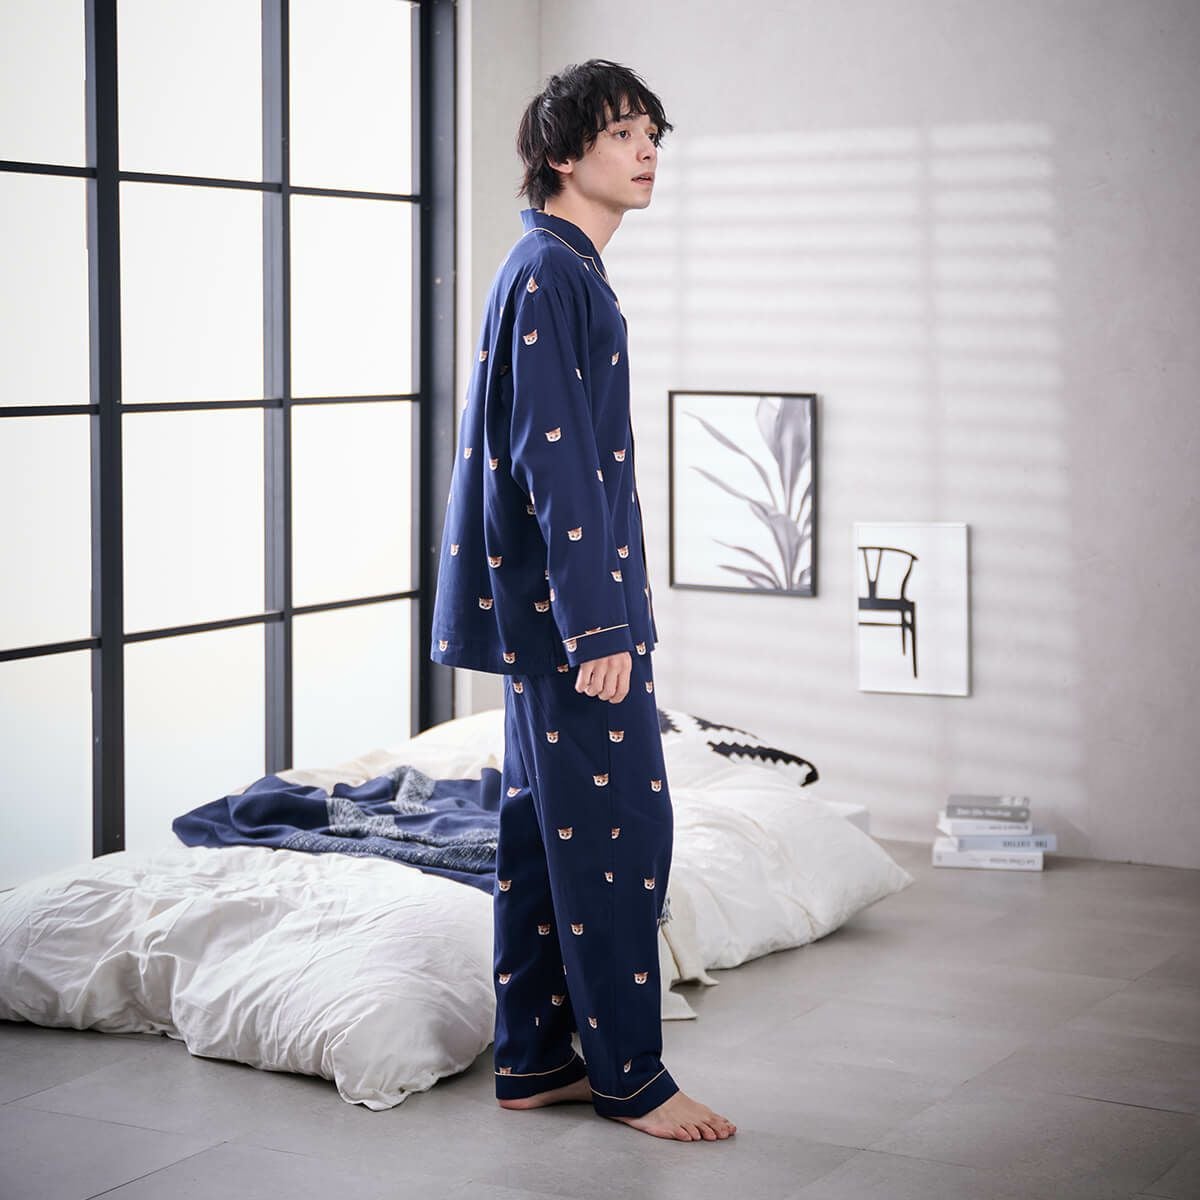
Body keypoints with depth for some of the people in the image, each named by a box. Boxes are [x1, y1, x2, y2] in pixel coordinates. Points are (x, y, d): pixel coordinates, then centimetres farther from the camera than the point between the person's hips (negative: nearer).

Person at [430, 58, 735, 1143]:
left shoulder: (564, 270, 17)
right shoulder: (550, 275, -14)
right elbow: (550, 456, -20)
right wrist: (597, 623, -23)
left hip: (550, 606, 10)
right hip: (566, 601, -10)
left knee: (548, 825, 12)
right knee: (619, 823, -5)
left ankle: (534, 1060, 19)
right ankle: (631, 1074, 4)